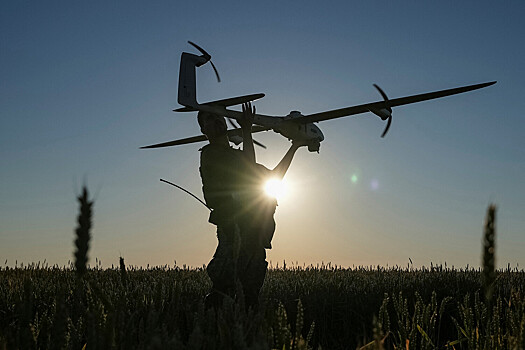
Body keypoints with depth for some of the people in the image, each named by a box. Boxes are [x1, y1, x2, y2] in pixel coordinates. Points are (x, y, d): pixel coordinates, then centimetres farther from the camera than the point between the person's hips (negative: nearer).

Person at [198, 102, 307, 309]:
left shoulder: (237, 155, 31)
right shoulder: (210, 154, 4)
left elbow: (272, 176, 37)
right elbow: (249, 167, -8)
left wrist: (294, 147, 37)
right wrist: (247, 130, 0)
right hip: (233, 222, -7)